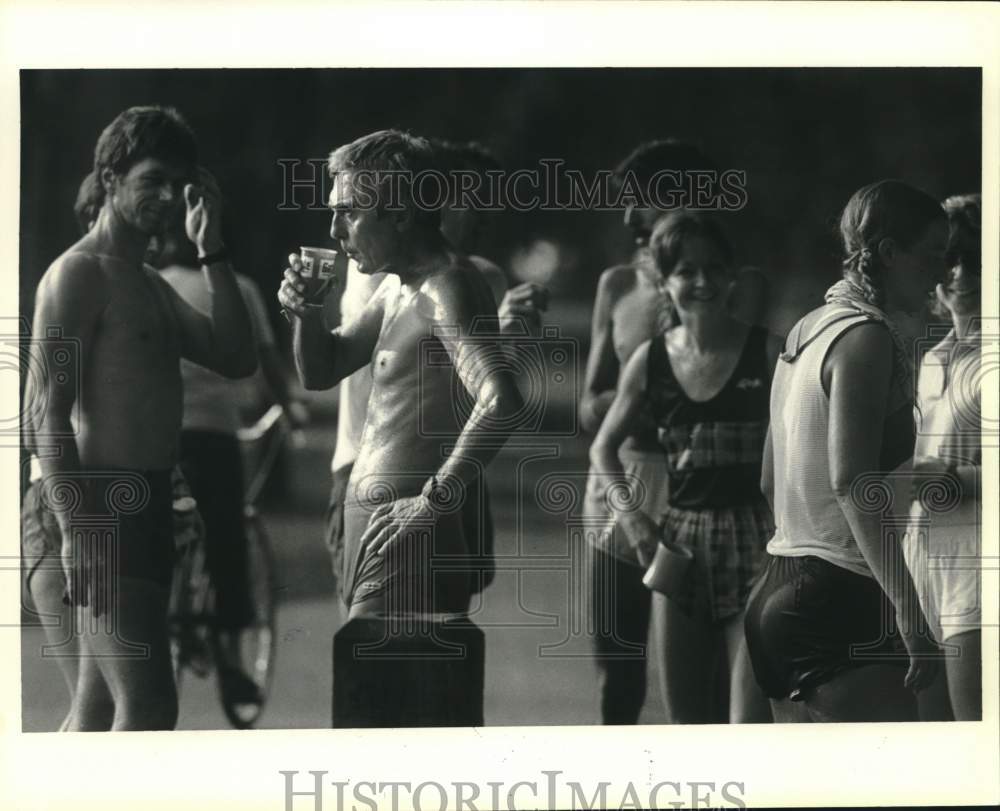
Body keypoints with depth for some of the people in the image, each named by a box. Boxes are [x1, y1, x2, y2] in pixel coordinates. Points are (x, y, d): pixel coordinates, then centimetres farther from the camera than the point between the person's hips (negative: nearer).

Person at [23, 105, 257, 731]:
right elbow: (47, 407, -16)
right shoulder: (78, 274, -8)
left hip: (149, 505, 10)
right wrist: (76, 529, -23)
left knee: (102, 706, 10)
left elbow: (237, 359, 14)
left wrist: (213, 254, 9)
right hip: (106, 499, -9)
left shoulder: (152, 286, 21)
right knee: (149, 706, -16)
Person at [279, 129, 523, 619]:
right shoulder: (398, 289, 15)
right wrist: (304, 314, 5)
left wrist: (435, 499, -26)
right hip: (369, 525, 10)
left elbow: (500, 401, -31)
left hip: (408, 541, -10)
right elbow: (320, 371, 25)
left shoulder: (446, 289, -16)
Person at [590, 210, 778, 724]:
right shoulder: (651, 360, 5)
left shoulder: (765, 353, -4)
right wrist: (629, 512, 1)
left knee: (751, 725, -12)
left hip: (752, 541, -4)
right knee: (685, 724, 11)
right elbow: (604, 445, 16)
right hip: (677, 541, 4)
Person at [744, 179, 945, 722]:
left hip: (780, 591, 10)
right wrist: (908, 609, -28)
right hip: (841, 598, -10)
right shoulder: (867, 337, -12)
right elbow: (851, 480, -24)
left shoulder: (807, 331, 16)